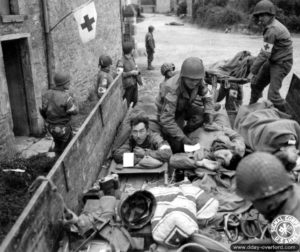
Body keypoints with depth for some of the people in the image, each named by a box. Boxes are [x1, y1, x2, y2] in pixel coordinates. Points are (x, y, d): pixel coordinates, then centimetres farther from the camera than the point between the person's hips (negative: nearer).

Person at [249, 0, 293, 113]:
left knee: (273, 95, -13)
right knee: (256, 84, 16)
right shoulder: (274, 25, 9)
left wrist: (253, 71, -17)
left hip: (281, 64, -10)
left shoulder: (272, 30, -23)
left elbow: (264, 54, -24)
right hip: (272, 61, 10)